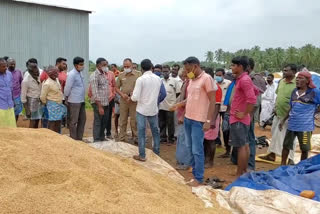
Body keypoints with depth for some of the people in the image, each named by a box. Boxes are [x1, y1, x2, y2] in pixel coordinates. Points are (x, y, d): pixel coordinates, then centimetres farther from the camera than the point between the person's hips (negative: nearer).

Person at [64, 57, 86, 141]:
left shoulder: (80, 73, 11)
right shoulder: (72, 74, -15)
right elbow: (67, 88, -12)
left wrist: (83, 98, 15)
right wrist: (66, 99, -3)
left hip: (81, 101, 9)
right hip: (74, 102, -9)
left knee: (82, 119, 14)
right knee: (73, 121, 1)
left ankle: (79, 138, 25)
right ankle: (73, 139, 11)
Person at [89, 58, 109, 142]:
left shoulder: (104, 74, 12)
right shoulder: (94, 76, -14)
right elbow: (95, 93, -18)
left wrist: (108, 100, 12)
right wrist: (100, 107, -21)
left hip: (106, 103, 8)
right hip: (98, 103, -8)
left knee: (104, 122, 16)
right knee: (97, 122, 2)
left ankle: (102, 137, 30)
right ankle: (96, 140, 12)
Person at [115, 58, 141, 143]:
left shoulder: (137, 75, -2)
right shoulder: (121, 75, 7)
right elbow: (117, 88, 11)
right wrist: (122, 94, -7)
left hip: (134, 100, -2)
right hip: (123, 100, 3)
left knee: (134, 120, 3)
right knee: (123, 120, 8)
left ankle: (136, 138, 14)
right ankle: (122, 138, 17)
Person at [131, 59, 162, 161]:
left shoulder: (140, 79, -15)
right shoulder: (158, 79, -1)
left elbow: (135, 97, -17)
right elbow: (157, 94, 6)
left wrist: (132, 97, 4)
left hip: (142, 110, -4)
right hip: (154, 109, 4)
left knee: (141, 133, 4)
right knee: (155, 131, 15)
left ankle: (142, 155, 9)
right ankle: (157, 153, 25)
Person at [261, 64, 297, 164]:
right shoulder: (281, 82, 7)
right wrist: (275, 106, 9)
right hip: (278, 113, 7)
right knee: (275, 134, 15)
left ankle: (291, 159, 17)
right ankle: (272, 154, 28)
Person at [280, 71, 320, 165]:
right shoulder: (294, 91, 8)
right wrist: (283, 120, 16)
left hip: (305, 126, -5)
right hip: (291, 124, 6)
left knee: (304, 149, 8)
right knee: (286, 145, 13)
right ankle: (282, 165, 28)